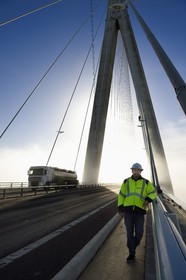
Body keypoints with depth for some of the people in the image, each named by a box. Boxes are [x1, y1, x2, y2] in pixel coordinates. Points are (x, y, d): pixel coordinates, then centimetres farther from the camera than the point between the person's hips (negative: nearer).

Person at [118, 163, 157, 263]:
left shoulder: (146, 182, 1)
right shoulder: (126, 182, 2)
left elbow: (153, 193, 3)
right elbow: (121, 195, 5)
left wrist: (147, 200, -19)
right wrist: (120, 209, 1)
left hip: (139, 211, 0)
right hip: (128, 211, 0)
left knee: (139, 234, 4)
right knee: (129, 233, 4)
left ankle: (133, 246, 36)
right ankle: (132, 254, 22)